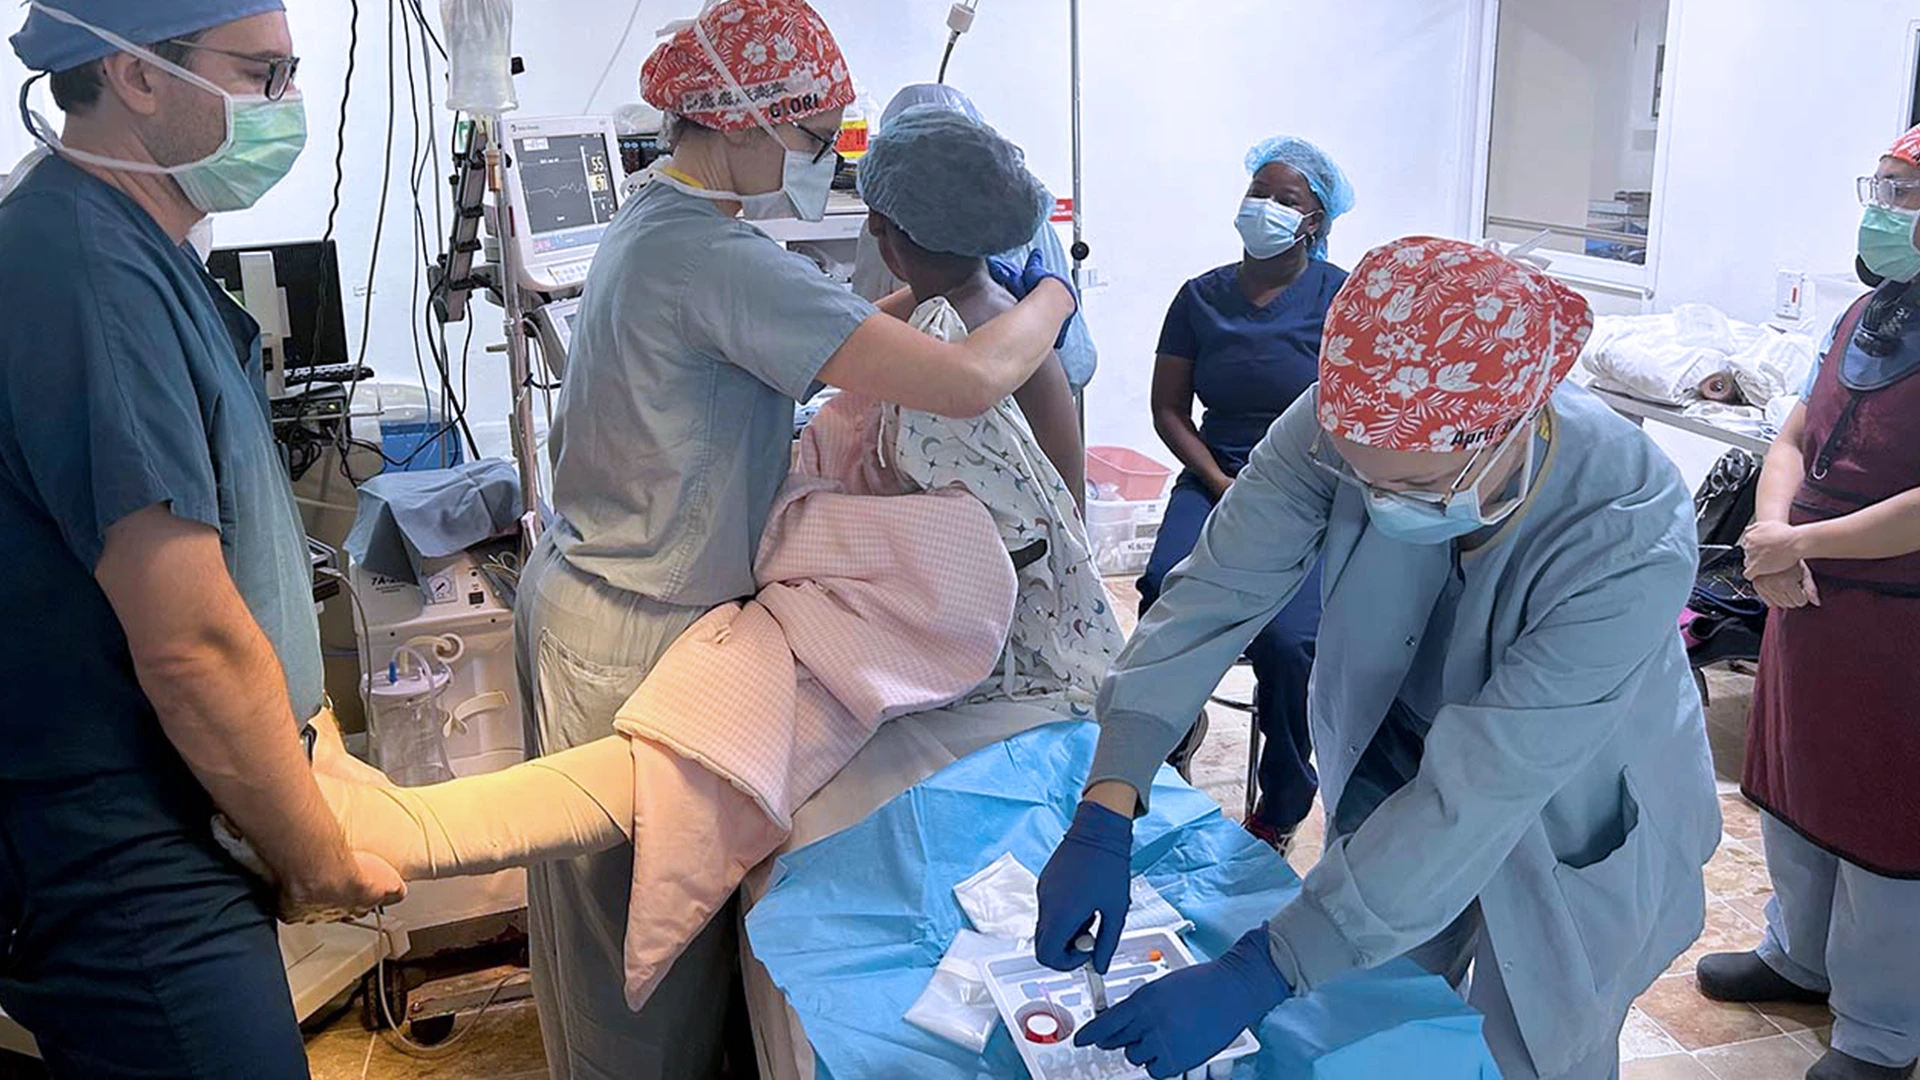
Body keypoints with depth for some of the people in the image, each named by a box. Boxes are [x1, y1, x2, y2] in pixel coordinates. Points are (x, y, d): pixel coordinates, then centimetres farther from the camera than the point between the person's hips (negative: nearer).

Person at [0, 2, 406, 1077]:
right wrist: (323, 862, -13)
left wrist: (299, 725, 14)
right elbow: (193, 645, -25)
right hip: (127, 881, -10)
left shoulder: (135, 253, 9)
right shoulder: (88, 273, -23)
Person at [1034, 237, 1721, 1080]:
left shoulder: (1633, 543, -38)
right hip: (1391, 757, 3)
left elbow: (1473, 799, -39)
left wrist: (1257, 976, -39)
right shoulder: (1345, 423, -30)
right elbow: (1219, 589, -27)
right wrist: (1104, 816, -37)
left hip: (1565, 820, -3)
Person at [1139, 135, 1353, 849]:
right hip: (1217, 476, 3)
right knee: (1166, 589, -31)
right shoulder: (1202, 296, 11)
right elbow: (1168, 409, 10)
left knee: (1284, 637, -28)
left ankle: (1281, 810, -3)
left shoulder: (1341, 299, 1)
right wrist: (1221, 484, -5)